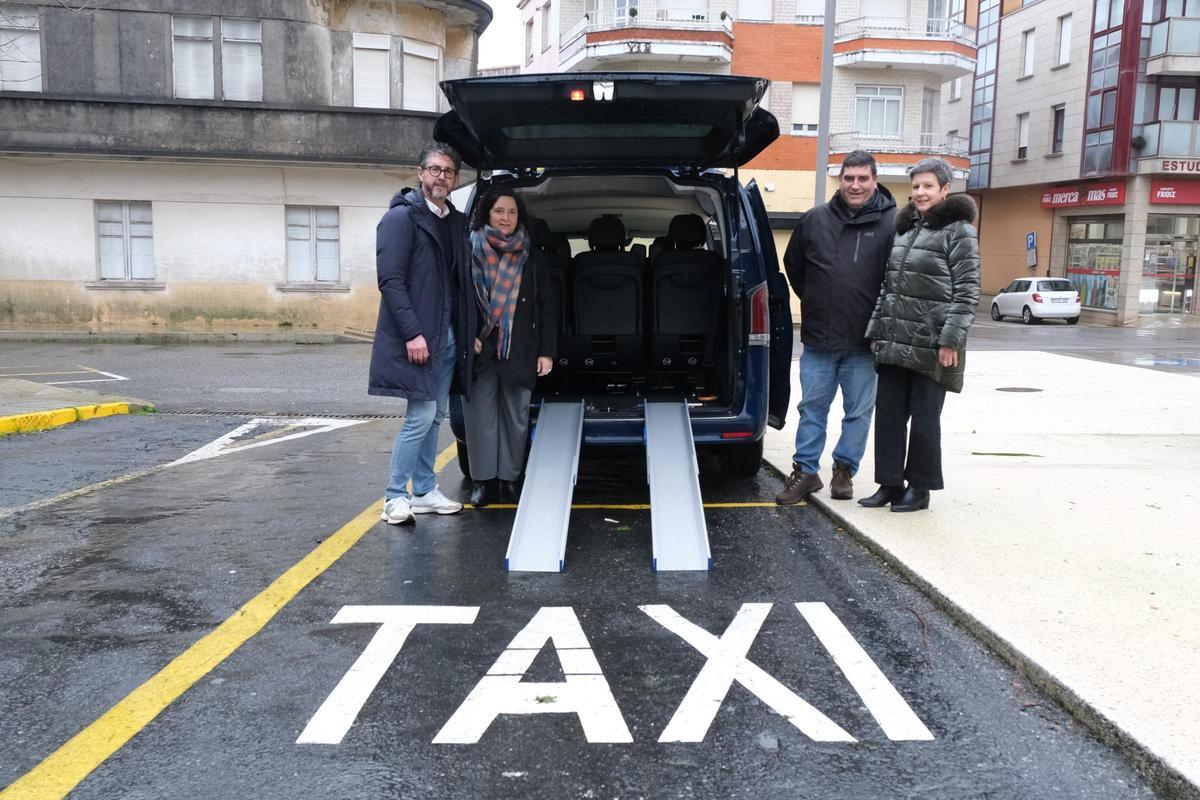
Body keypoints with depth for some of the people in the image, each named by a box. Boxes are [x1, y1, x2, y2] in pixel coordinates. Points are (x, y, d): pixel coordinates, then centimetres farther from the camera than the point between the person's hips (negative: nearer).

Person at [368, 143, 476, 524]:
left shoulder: (458, 222, 14)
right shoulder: (402, 217, -7)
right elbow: (390, 280, -14)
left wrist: (471, 332, 9)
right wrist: (413, 333, -21)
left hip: (449, 337, 7)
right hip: (418, 336, -7)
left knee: (434, 418, 12)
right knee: (421, 417, -8)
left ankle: (425, 492, 22)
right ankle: (395, 496, 3)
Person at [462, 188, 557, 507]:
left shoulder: (532, 257, 8)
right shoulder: (469, 251, 5)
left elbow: (546, 307, 7)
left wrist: (546, 351, 1)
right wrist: (467, 336, -9)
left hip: (518, 350, 1)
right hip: (479, 349, -1)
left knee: (515, 415, 4)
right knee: (480, 414, -1)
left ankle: (508, 479, 13)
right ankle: (484, 480, 7)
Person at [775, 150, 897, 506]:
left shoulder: (891, 222, -4)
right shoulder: (815, 220, 5)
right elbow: (793, 264, 19)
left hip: (864, 342, -2)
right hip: (818, 338, 2)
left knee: (858, 412, 8)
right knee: (812, 407, 8)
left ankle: (845, 470, 23)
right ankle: (806, 470, 18)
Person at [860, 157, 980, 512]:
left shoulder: (958, 230, -5)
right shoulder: (904, 227, 15)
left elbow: (967, 290, -9)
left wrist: (951, 339, -16)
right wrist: (876, 330, 12)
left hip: (930, 344, -6)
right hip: (894, 342, 6)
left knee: (924, 417, 3)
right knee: (888, 413, 7)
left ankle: (920, 488, 16)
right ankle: (890, 483, 18)